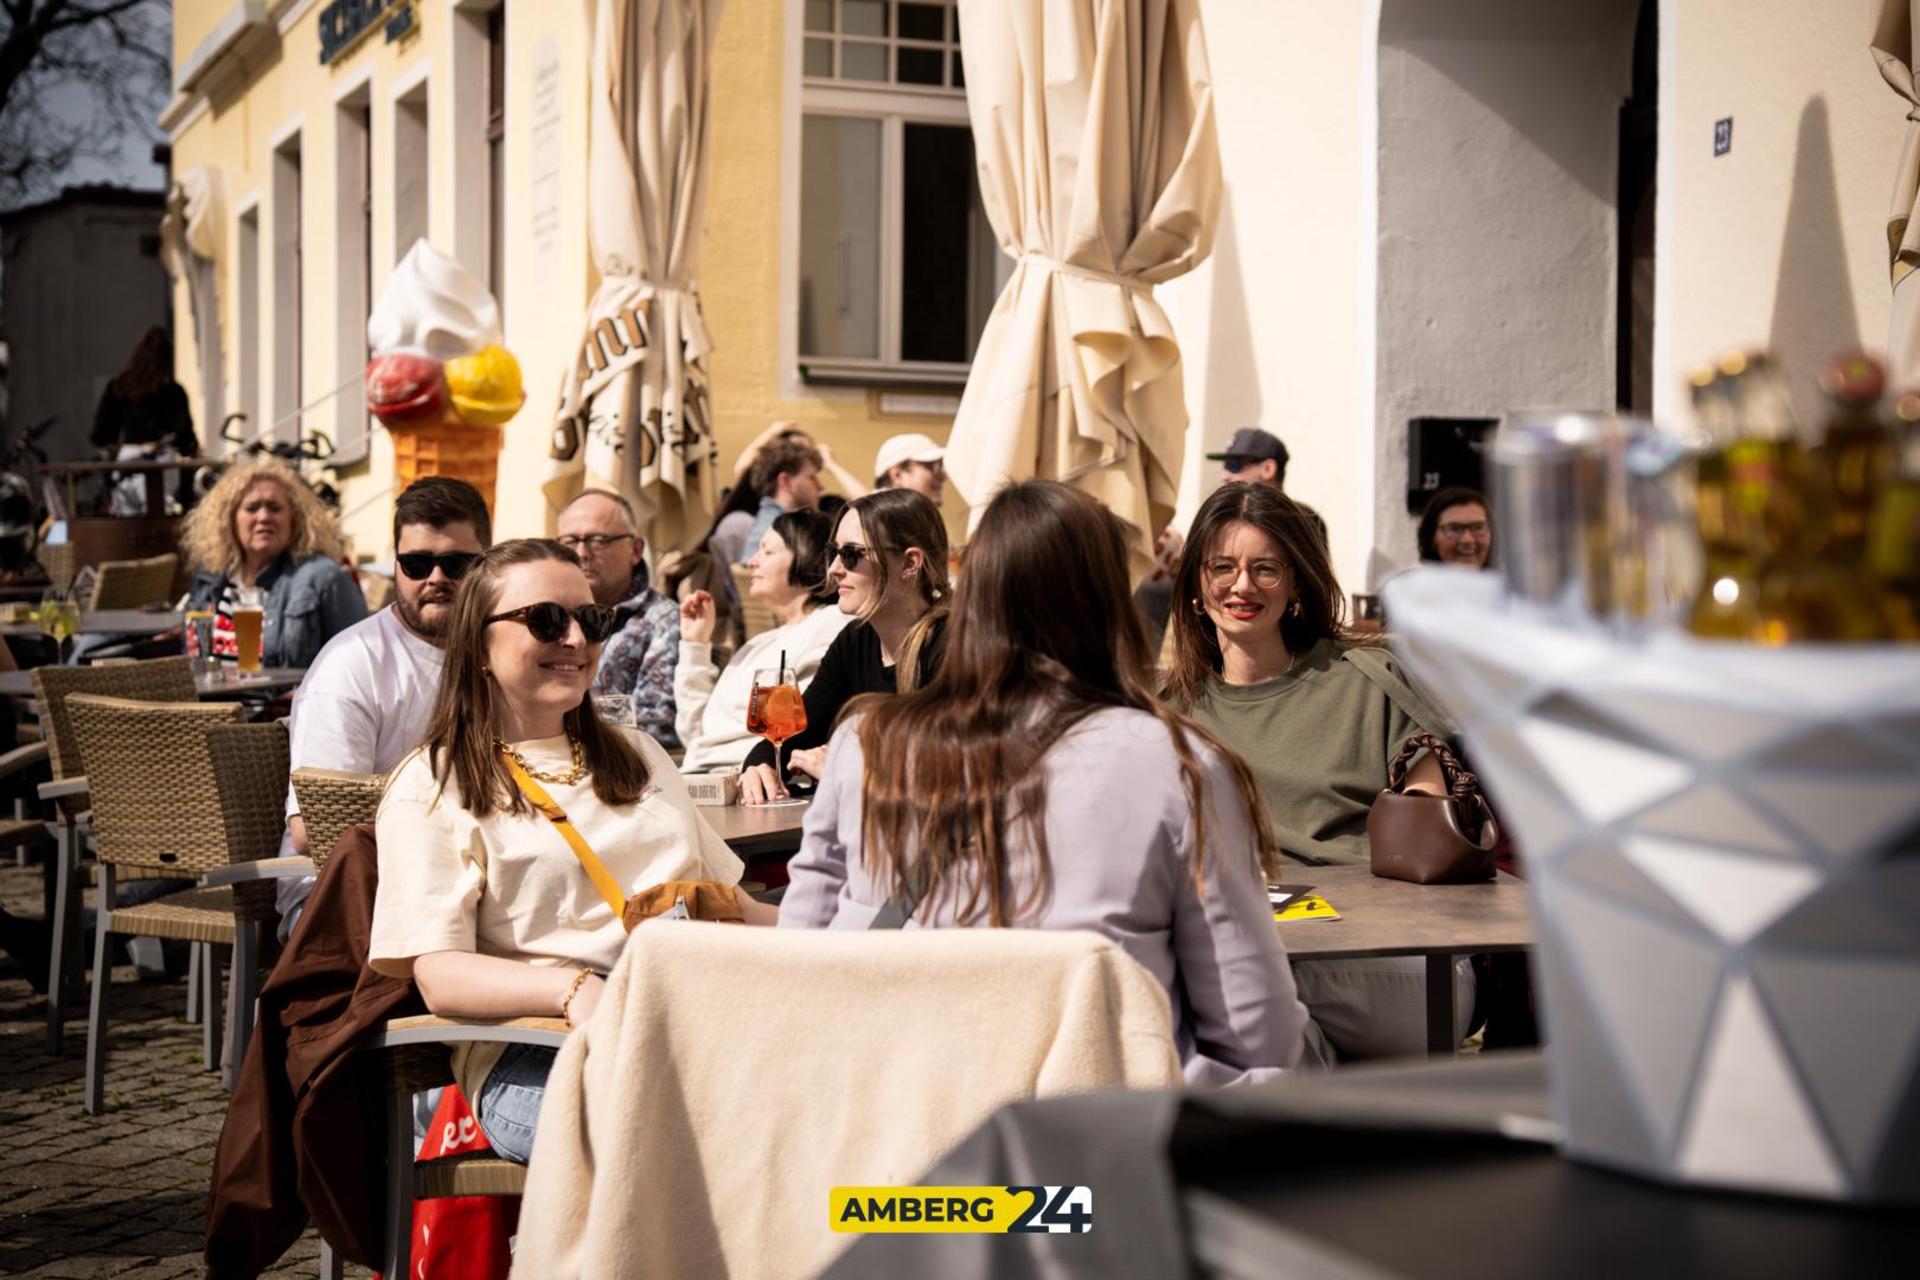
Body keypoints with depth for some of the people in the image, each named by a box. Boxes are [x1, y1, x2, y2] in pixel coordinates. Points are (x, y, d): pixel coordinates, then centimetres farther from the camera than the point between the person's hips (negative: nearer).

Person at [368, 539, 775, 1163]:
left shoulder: (637, 754, 29)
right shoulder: (432, 787, 9)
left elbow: (731, 903, 29)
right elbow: (438, 973, -3)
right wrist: (572, 990, -24)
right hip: (528, 1052, -6)